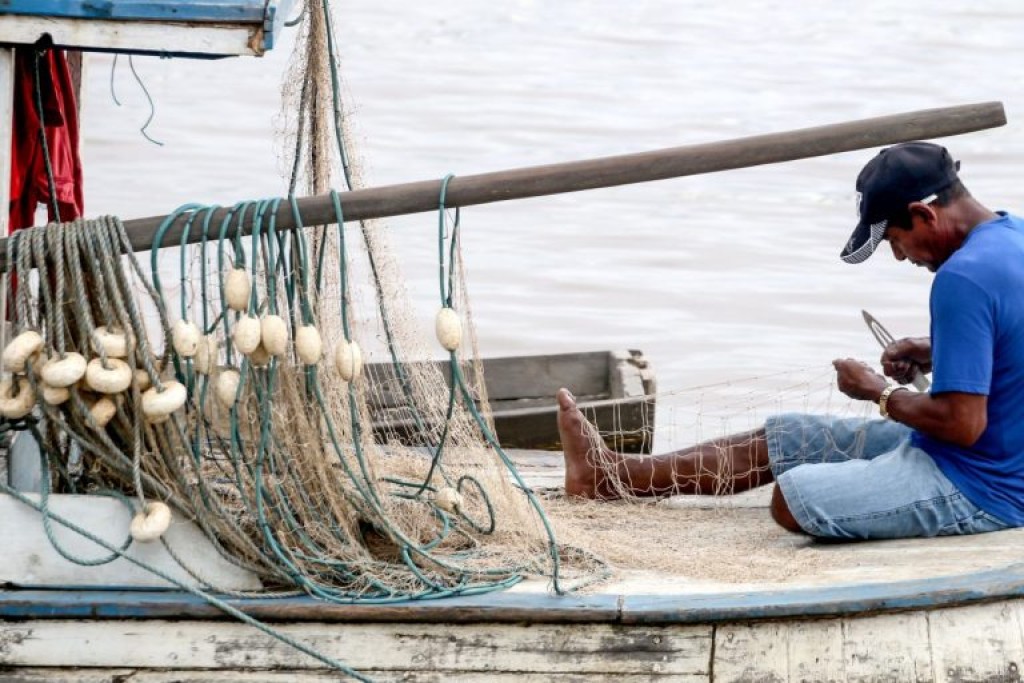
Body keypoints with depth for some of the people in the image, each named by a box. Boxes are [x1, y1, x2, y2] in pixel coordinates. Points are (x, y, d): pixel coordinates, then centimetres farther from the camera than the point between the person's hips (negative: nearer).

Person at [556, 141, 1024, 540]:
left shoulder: (963, 279, -28)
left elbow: (963, 423, -28)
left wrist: (878, 392, -12)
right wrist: (932, 353, 7)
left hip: (977, 491, -10)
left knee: (792, 498, -17)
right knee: (785, 438, 16)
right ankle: (610, 475, 25)